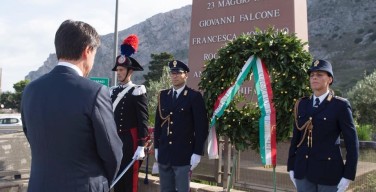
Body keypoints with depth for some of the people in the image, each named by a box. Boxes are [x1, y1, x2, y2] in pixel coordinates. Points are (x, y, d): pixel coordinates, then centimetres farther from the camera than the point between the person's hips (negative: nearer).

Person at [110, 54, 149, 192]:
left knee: (130, 179, 0)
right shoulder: (113, 92, 12)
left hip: (130, 142, -6)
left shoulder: (137, 92, -8)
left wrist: (141, 146, -16)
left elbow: (143, 121, -12)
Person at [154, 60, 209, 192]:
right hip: (164, 154, 5)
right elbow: (158, 123, 13)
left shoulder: (194, 96, -6)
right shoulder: (163, 95, 9)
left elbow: (201, 127, -8)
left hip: (183, 155, -5)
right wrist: (156, 147, 10)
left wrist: (197, 153, -11)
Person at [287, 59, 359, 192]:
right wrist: (291, 167, 9)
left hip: (328, 171, -4)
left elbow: (352, 142, -7)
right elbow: (296, 137, 10)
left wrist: (348, 176, -10)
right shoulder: (302, 104, 7)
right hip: (303, 170, 4)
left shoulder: (340, 105, -6)